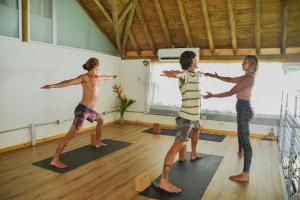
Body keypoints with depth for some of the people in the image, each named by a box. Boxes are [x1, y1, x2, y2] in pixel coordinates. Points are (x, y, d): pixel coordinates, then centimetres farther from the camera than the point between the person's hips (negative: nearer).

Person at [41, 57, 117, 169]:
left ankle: (98, 143, 45)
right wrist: (53, 85, -35)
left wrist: (112, 77, 59)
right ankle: (55, 160, -13)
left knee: (101, 120, 31)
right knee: (71, 134, -15)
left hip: (89, 110, 10)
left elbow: (105, 77, 39)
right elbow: (70, 82, -22)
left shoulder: (97, 78, 16)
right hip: (82, 109, -10)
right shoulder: (84, 77, -9)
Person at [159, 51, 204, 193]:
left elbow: (202, 73, 37)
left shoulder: (196, 74, 12)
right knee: (177, 145, -17)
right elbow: (178, 73, -42)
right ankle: (164, 181, -19)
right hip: (186, 117, -11)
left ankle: (194, 154, 59)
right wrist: (172, 73, -65)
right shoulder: (185, 75, -17)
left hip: (194, 115, 11)